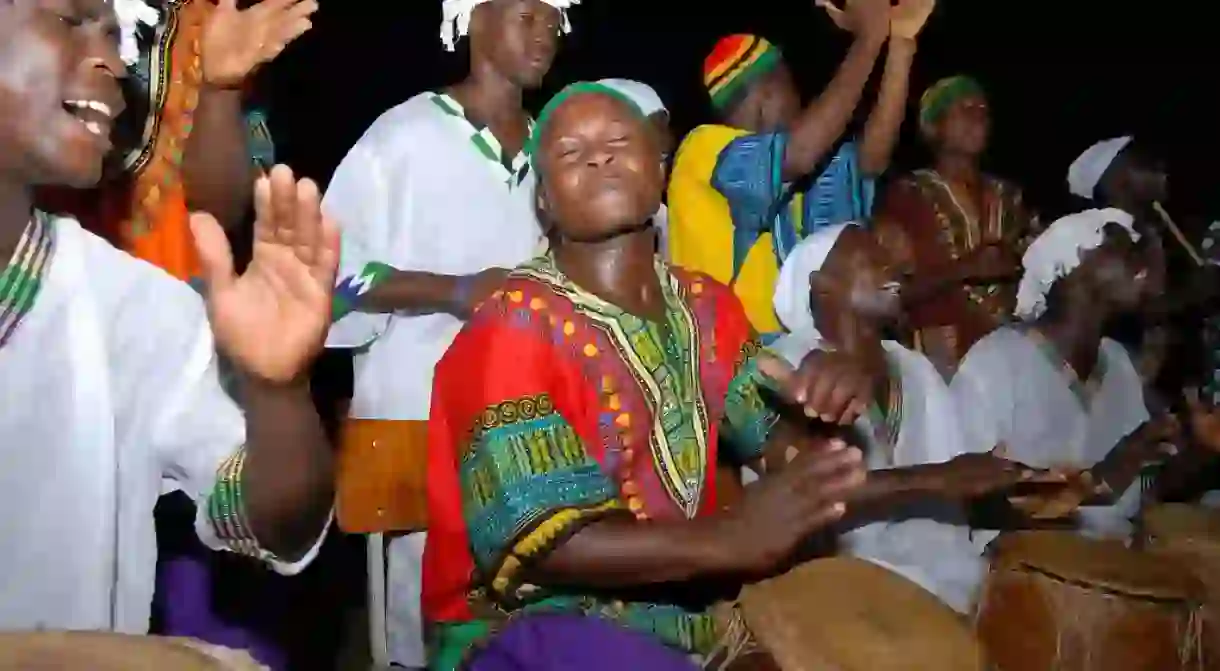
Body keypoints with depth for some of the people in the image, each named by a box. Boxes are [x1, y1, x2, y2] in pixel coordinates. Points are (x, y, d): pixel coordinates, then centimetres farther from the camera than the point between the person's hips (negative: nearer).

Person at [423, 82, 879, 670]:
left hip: (680, 607, 7)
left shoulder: (707, 305, 8)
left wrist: (823, 398, -16)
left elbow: (785, 437, 7)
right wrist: (729, 538, -31)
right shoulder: (514, 326, -15)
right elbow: (533, 543, -21)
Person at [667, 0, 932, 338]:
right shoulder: (704, 149, -10)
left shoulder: (787, 170, 15)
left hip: (783, 346, 8)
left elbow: (869, 160, 3)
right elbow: (801, 153, -26)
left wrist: (899, 45, -2)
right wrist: (869, 38, -19)